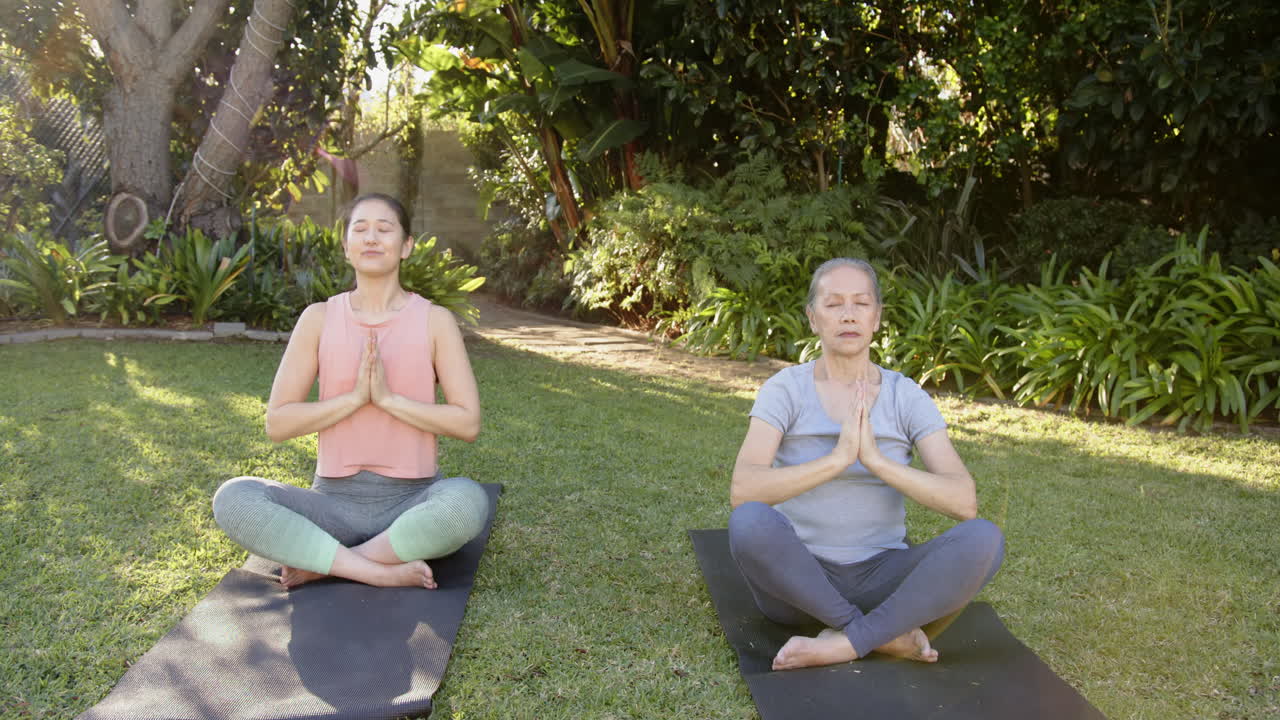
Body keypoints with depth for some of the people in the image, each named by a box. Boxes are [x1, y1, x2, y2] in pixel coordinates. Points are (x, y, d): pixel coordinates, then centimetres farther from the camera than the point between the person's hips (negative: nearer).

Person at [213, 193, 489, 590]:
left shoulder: (435, 320, -1)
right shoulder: (319, 318, 3)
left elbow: (468, 423, -6)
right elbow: (277, 423, -1)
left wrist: (389, 397, -15)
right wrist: (354, 396, -14)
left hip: (412, 503, -1)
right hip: (335, 501, 1)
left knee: (468, 499, -36)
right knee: (233, 498, -25)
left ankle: (321, 563, -18)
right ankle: (385, 572, -25)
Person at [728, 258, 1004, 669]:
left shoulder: (909, 399, -2)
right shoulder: (783, 390, -7)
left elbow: (964, 502, -14)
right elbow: (742, 492, -23)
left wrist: (876, 460, -27)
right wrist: (837, 458, -33)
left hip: (881, 578, 2)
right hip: (797, 578, -1)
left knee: (983, 539, -26)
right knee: (750, 523, -36)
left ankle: (841, 645, -23)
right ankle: (885, 635, -19)